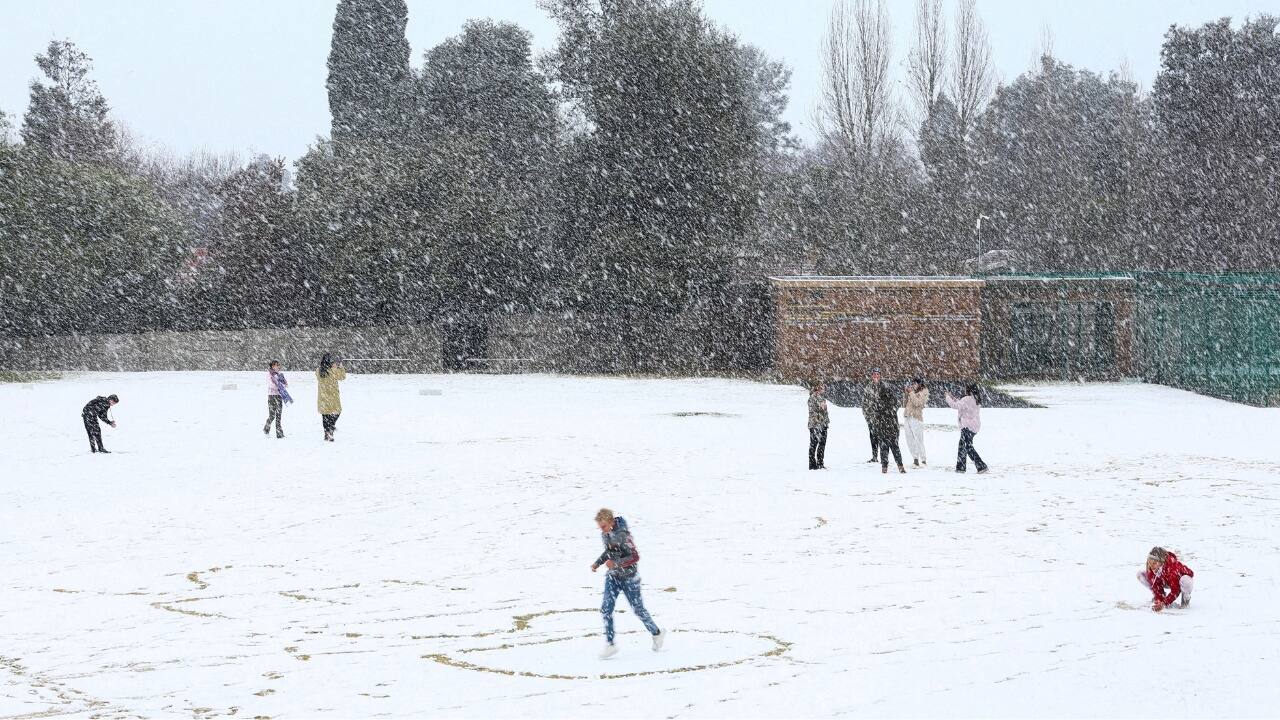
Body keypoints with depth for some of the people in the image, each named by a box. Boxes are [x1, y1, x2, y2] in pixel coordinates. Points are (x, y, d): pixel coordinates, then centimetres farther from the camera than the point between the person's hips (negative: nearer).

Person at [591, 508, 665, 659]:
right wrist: (597, 563, 3)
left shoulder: (623, 535, -25)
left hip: (629, 577, -6)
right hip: (613, 577, 6)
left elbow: (635, 557, -25)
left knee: (638, 609, 8)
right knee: (606, 609, -6)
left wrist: (616, 563, -34)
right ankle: (610, 644, -1)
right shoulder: (605, 534, -1)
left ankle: (657, 634, 31)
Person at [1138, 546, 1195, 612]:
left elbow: (1175, 590, -39)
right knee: (1140, 574, -12)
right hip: (1166, 583, 5)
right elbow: (1156, 586, -18)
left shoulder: (1172, 567, -41)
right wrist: (1159, 600, -34)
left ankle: (1186, 596, -6)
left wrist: (1164, 603, -47)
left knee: (1185, 581, -45)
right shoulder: (1150, 569, -25)